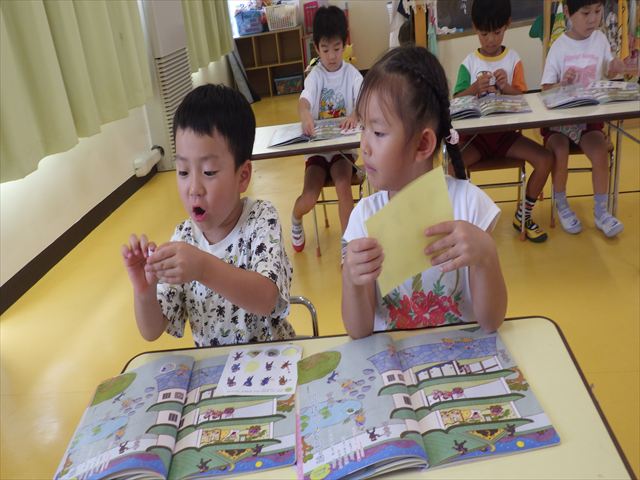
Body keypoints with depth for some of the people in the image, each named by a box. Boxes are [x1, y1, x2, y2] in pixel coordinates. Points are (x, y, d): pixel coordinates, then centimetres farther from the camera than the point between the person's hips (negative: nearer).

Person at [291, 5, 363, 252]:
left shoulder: (352, 74, -2)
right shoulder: (315, 75, -3)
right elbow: (304, 101, -23)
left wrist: (355, 115, -41)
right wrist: (305, 116, -48)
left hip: (344, 146, 0)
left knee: (343, 185, -28)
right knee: (309, 199, -14)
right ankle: (295, 220, 24)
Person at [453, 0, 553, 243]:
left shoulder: (513, 59, 2)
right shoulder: (469, 63, -1)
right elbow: (456, 100, -4)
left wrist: (506, 87, -20)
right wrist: (475, 88, -23)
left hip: (506, 132, 2)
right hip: (476, 134, -1)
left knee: (546, 159, -17)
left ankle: (522, 216, 5)